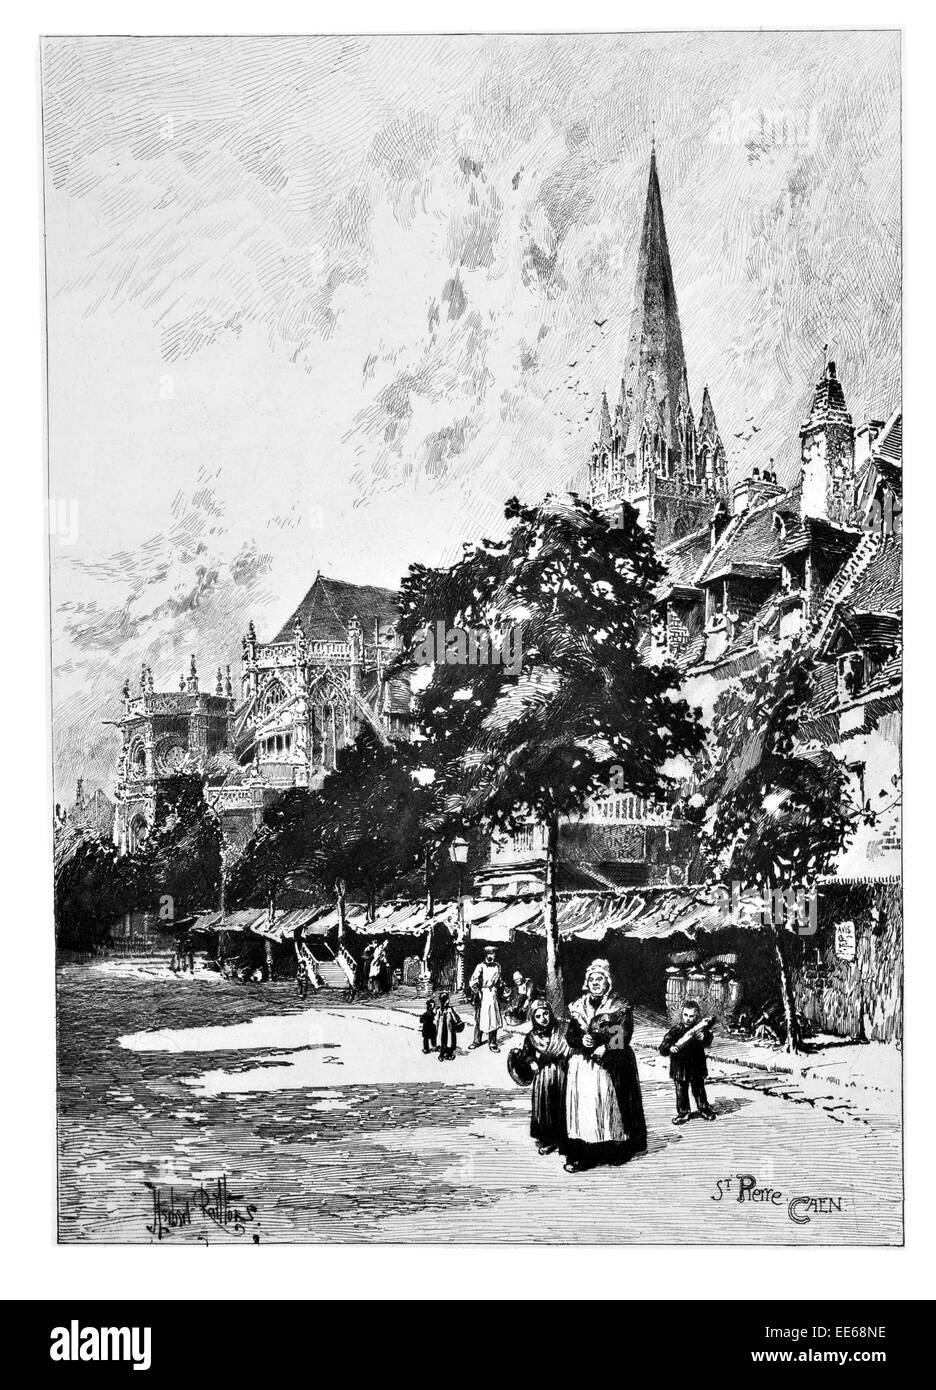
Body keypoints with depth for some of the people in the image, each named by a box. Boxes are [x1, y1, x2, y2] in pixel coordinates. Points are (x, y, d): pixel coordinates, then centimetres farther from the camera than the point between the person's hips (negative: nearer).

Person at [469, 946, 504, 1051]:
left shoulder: (497, 967, 10)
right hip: (482, 994, -3)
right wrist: (474, 988, -24)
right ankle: (477, 1040, 18)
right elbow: (472, 980, -11)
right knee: (479, 1018, 3)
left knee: (493, 1018, 0)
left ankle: (492, 1043, 8)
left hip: (493, 994, 3)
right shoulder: (480, 967, -4)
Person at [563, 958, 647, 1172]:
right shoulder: (578, 1006, 10)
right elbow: (570, 1036, 8)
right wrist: (582, 1041, -12)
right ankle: (580, 1155, -4)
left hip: (612, 1064, -2)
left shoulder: (620, 1006, 0)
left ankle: (615, 1150, 7)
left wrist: (604, 1047, -17)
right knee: (583, 1105, -5)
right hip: (582, 1065, 2)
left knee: (610, 1104, -4)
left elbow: (623, 1038, -6)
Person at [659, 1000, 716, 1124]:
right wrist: (670, 1048, -35)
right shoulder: (676, 1029, -9)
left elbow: (708, 1043, -24)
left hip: (697, 1067, 0)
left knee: (699, 1090, 15)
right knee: (681, 1092, 9)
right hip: (679, 1068, 0)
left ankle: (703, 1108, 36)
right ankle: (682, 1112, 26)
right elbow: (663, 1048, -12)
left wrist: (703, 1038, -47)